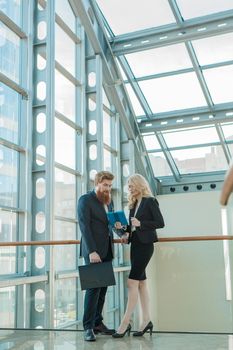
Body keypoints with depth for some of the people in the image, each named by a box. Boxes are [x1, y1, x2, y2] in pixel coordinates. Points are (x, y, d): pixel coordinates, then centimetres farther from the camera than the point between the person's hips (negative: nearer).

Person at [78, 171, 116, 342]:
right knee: (93, 287, -7)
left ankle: (97, 322, 14)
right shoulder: (85, 200, -6)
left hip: (106, 250, 6)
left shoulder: (109, 201, 16)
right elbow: (85, 227, -13)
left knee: (103, 287, 6)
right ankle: (88, 327, 0)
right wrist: (92, 251, -20)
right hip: (93, 250, -6)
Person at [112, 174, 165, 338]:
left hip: (145, 245, -8)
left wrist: (140, 223, -20)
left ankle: (126, 322, -6)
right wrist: (123, 227, 0)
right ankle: (146, 320, 15)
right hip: (135, 245, 8)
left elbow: (160, 223, -11)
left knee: (132, 282, -11)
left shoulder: (150, 201, -7)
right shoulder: (133, 204, 15)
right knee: (141, 282, 9)